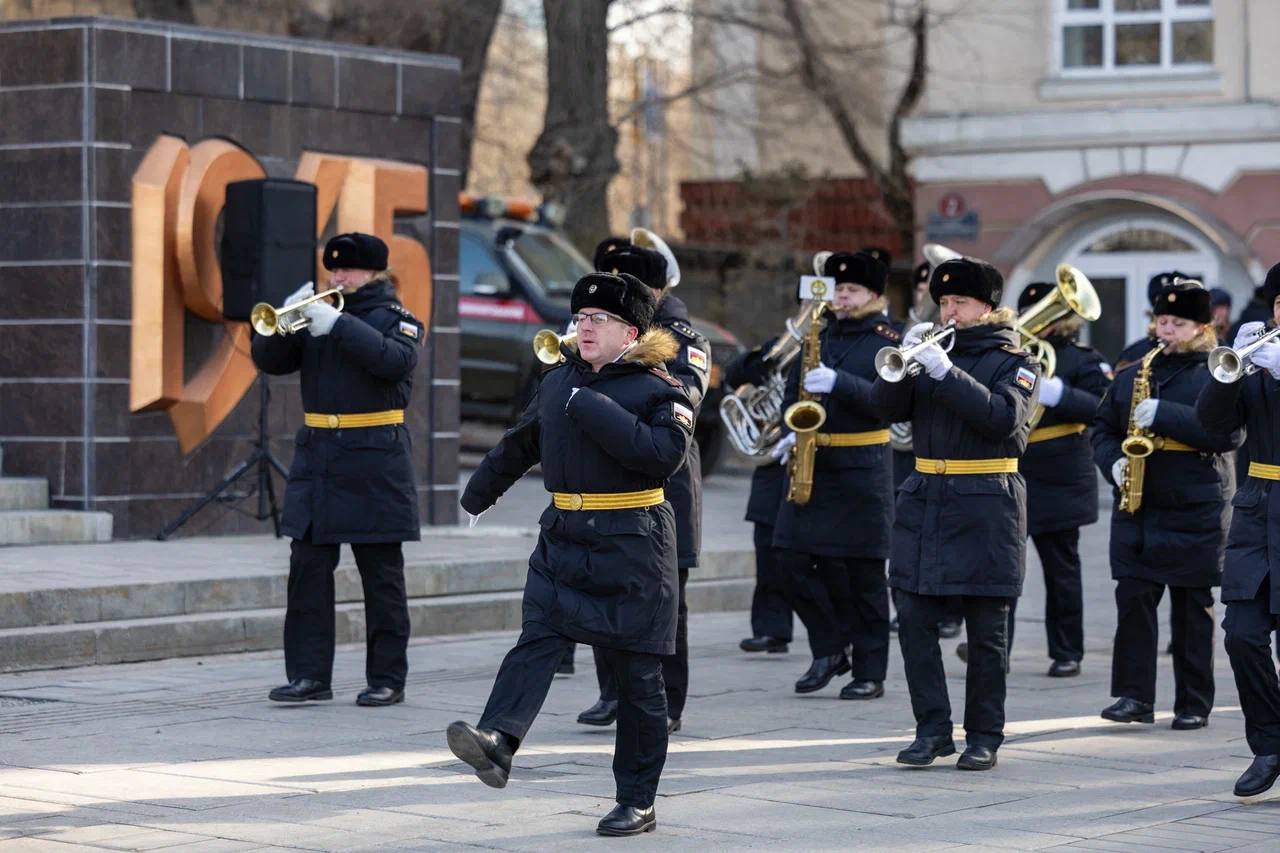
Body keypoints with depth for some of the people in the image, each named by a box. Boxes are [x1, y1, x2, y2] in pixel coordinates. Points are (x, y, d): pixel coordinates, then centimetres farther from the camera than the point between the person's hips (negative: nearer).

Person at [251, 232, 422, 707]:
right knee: (308, 570, 0)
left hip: (374, 465, -5)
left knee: (382, 578, 1)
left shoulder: (396, 318, 1)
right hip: (316, 461, 5)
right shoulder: (316, 317, 15)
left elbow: (396, 361, -20)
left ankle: (387, 678, 6)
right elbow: (268, 361, 8)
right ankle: (309, 675, 3)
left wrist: (338, 325, -24)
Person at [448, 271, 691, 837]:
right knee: (536, 639, -17)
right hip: (562, 540, 5)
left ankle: (637, 803, 8)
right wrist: (475, 500, 33)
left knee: (637, 674, 2)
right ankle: (498, 741, -37)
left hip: (632, 550, -4)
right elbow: (518, 446, 25)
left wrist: (593, 410, -23)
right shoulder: (557, 382, 12)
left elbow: (664, 453, -24)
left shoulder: (658, 391, -6)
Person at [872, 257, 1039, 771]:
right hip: (924, 502, 4)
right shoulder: (933, 349, 13)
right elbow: (886, 406, 3)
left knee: (986, 632, 1)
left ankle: (984, 736, 9)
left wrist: (946, 372, -23)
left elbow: (1002, 418, -17)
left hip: (985, 507, -4)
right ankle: (932, 730, 9)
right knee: (915, 622, 0)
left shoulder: (1014, 362, 1)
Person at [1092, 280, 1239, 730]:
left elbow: (1228, 431, -16)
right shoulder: (1131, 375, 13)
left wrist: (1163, 415, -22)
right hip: (1137, 509, 4)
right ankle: (1134, 695, 1)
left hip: (1197, 512, -4)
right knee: (1133, 598, -3)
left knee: (1193, 609, 3)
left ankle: (1195, 704, 10)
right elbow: (1103, 428, 18)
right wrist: (1114, 462, -3)